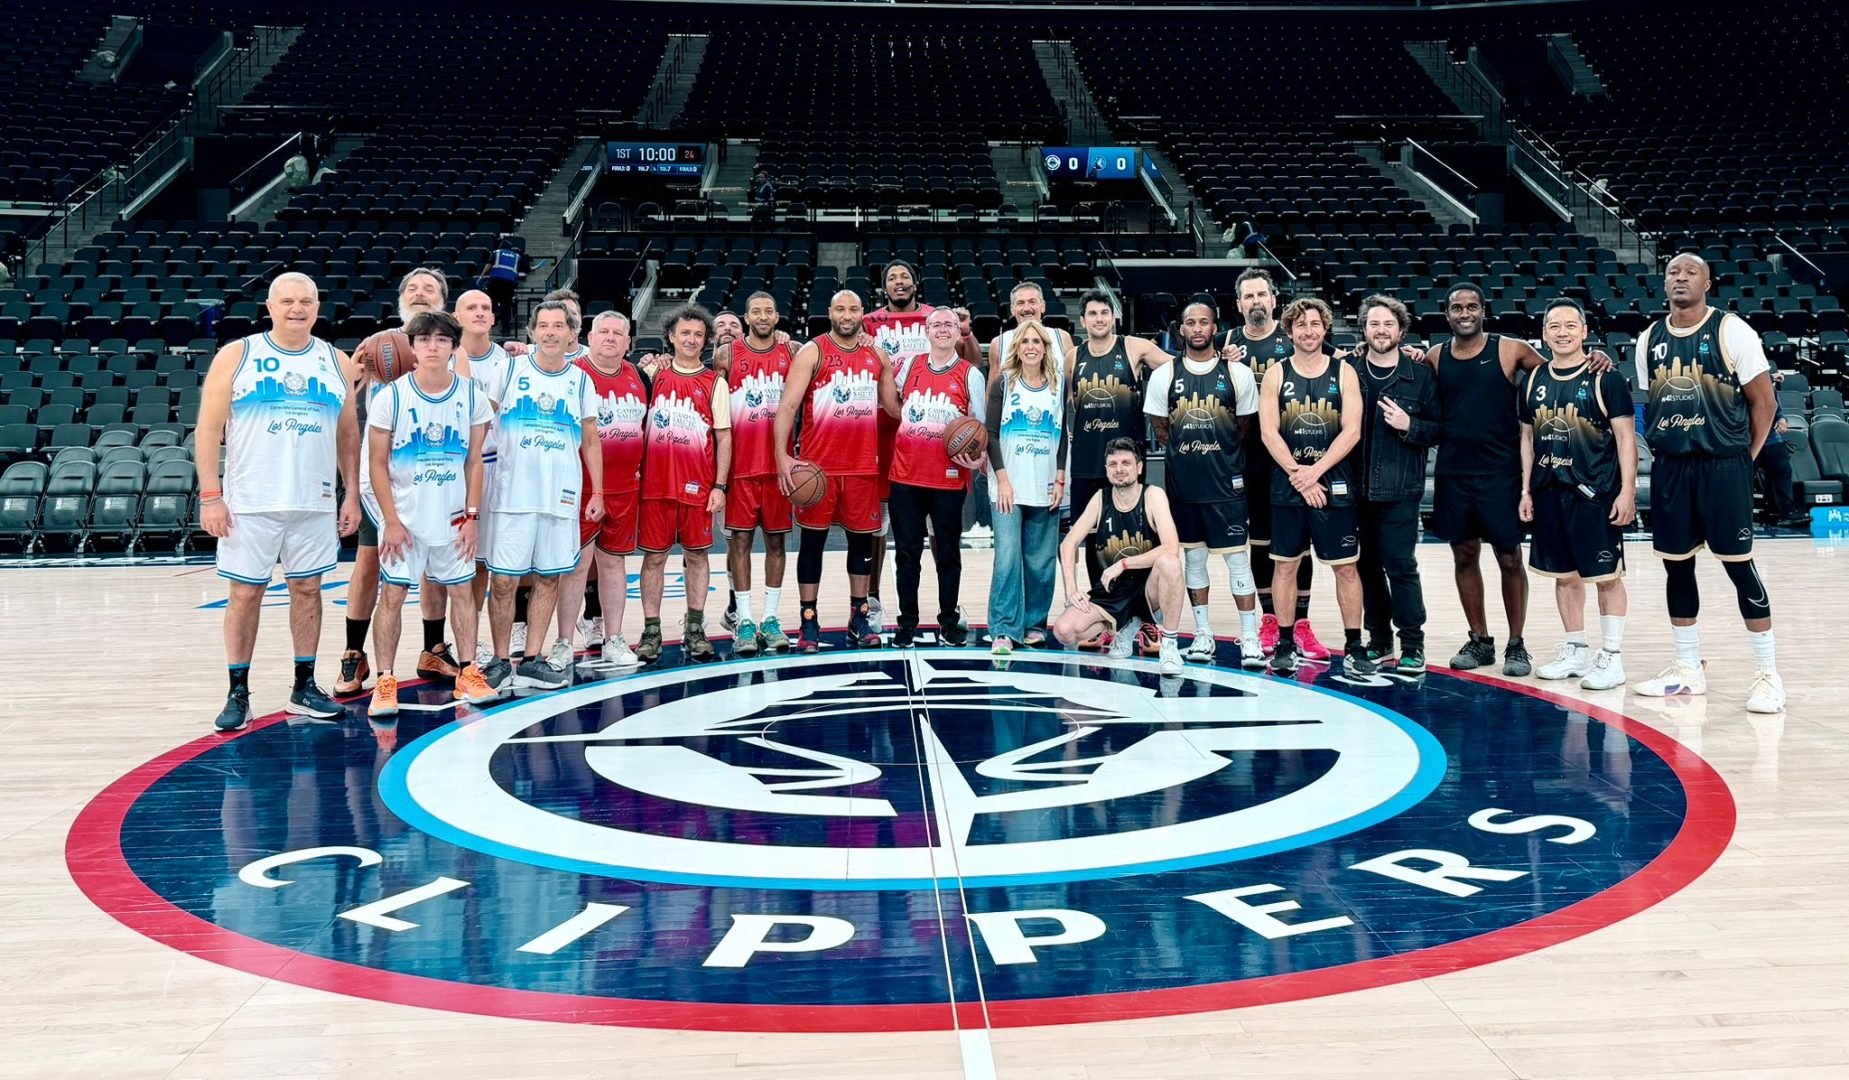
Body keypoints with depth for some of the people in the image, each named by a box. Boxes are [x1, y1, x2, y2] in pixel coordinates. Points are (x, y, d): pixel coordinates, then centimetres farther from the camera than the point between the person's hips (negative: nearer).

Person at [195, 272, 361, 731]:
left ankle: (305, 687, 19)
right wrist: (210, 495, -9)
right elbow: (208, 428, -2)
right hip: (250, 503, -2)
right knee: (245, 593, 2)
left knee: (307, 590, 9)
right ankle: (238, 693, 11)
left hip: (315, 503, 3)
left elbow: (348, 434, 13)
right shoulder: (237, 356, 0)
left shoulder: (337, 362, 9)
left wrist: (352, 496, 6)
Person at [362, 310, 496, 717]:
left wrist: (471, 516, -1)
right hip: (403, 517, -3)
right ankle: (385, 683, 4)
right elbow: (377, 463, -6)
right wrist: (391, 521, -11)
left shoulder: (471, 397, 0)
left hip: (453, 517, 3)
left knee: (462, 591, 8)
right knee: (392, 595, -2)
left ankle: (468, 675, 17)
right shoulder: (391, 396, -8)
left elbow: (474, 461, 5)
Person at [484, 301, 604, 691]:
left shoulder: (580, 380, 9)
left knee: (548, 578, 6)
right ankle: (501, 662, 9)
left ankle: (532, 661, 15)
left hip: (563, 496, 2)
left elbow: (591, 441, 12)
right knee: (503, 580, -2)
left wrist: (597, 492, 8)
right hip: (513, 494, -2)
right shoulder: (510, 370, 2)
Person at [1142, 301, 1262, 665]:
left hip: (1226, 483, -2)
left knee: (1238, 558, -3)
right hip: (1182, 482, 2)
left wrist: (1221, 459, 5)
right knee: (1192, 557, 10)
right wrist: (1188, 455, 6)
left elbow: (1244, 426, 7)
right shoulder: (1164, 375, 2)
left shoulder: (1237, 373, -1)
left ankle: (1250, 638, 1)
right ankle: (1203, 634, 19)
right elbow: (1162, 429, 9)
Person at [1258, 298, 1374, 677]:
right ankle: (1285, 643, 15)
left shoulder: (1343, 373, 2)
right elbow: (1269, 433, -5)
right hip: (1287, 485, 1)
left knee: (1346, 566, 2)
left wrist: (1316, 471, -15)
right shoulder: (1276, 375, 2)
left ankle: (1353, 646, 8)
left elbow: (1352, 431, -7)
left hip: (1333, 484, 0)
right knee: (1285, 564, 6)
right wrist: (1298, 474, -15)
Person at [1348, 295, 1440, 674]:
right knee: (1367, 565, 10)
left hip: (1400, 489, -3)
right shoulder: (1348, 370, 4)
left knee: (1400, 565, -5)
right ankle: (1379, 639, 22)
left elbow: (1439, 430, 1)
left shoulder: (1421, 376, 1)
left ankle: (1412, 645, 5)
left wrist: (1409, 425, -14)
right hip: (1356, 487, 3)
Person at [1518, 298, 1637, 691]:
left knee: (1606, 575, 0)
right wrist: (1526, 489, 11)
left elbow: (1626, 437, -7)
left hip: (1595, 493, -5)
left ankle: (1612, 657, 7)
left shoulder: (1605, 378, -6)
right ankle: (1576, 651, 23)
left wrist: (1627, 491, -13)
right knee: (1564, 575, 12)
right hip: (1549, 493, 5)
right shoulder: (1534, 381, 9)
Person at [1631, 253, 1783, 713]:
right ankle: (1688, 669, 20)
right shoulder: (1649, 339, 8)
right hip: (1670, 467, 5)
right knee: (1677, 566, 9)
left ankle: (1768, 673, 6)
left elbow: (1764, 401, -4)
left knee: (1739, 565, -3)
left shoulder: (1731, 331, -6)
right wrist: (1664, 448, 8)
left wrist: (1746, 457, -3)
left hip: (1723, 466, -5)